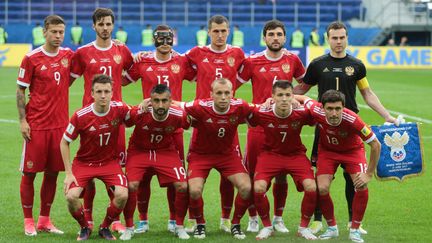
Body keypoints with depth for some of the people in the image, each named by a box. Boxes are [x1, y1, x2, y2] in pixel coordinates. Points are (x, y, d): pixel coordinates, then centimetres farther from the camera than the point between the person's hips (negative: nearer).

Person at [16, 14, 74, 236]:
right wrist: (22, 120, -8)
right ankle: (28, 221, 9)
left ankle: (45, 220, 17)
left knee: (52, 172, 8)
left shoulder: (68, 55, 5)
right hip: (36, 125, -4)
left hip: (59, 124, 4)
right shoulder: (31, 58, -6)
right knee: (29, 172, 1)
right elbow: (20, 90, -2)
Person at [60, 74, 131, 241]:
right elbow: (64, 143, -7)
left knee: (122, 195, -23)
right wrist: (69, 173, -11)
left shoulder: (119, 109, -14)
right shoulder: (81, 116, -19)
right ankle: (84, 227, 8)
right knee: (71, 196, -24)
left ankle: (105, 227, 6)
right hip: (84, 163, -1)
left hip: (110, 162, 1)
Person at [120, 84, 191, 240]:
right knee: (131, 186, -19)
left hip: (166, 152, 1)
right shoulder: (139, 114, -28)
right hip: (139, 151, -1)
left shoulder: (179, 116, -24)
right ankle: (129, 228, 3)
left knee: (182, 186, -13)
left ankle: (179, 226, 11)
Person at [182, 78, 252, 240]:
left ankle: (235, 225, 11)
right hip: (201, 154, -2)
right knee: (195, 190, -21)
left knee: (246, 187, -13)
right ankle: (200, 224, 8)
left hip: (228, 153, 2)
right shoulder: (200, 107, -28)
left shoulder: (239, 107, -20)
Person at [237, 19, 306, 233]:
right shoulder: (252, 61, -3)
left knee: (281, 176, 6)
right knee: (253, 174, 1)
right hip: (258, 126, -1)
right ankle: (253, 218, 15)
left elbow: (304, 83, 21)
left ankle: (278, 218, 21)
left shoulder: (292, 60, 3)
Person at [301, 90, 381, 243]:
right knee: (322, 189, -13)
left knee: (362, 187, -20)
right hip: (327, 150, 2)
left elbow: (376, 145, -27)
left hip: (352, 150, -2)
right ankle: (332, 228, 11)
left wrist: (369, 174, -23)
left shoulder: (352, 120, -38)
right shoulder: (316, 111, -32)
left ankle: (355, 230, 0)